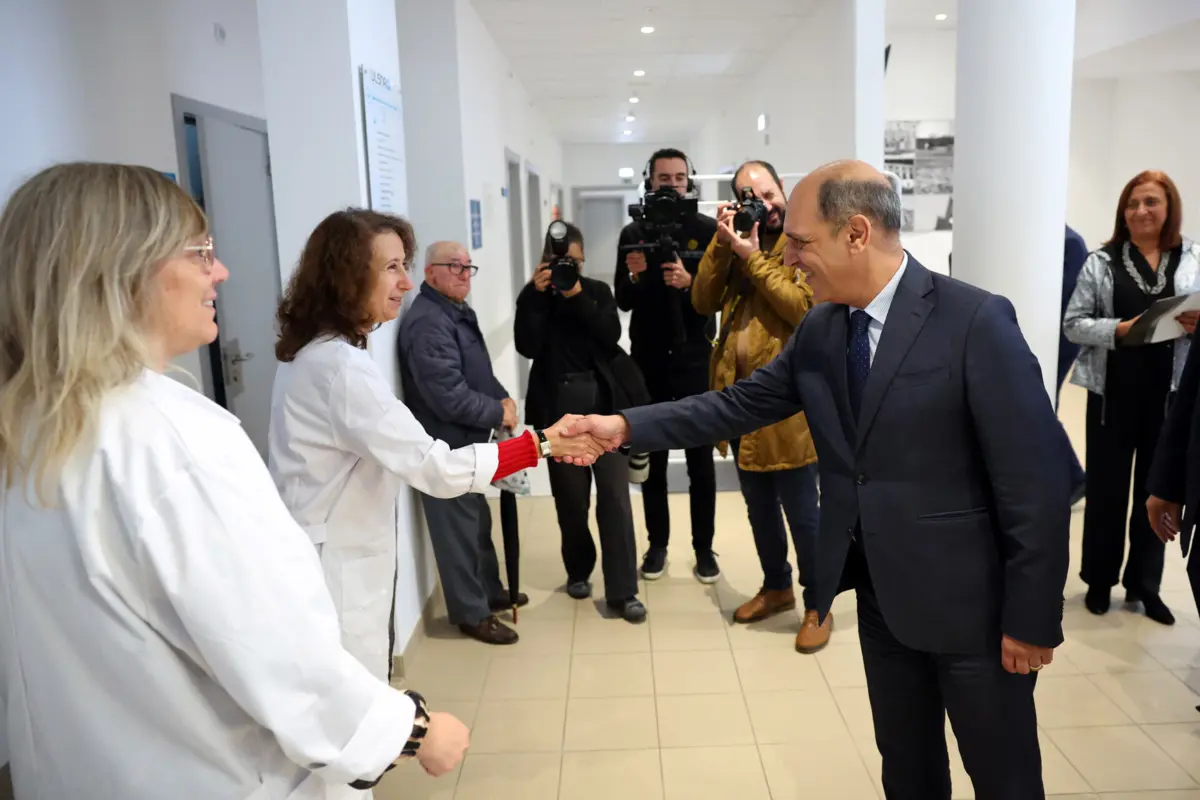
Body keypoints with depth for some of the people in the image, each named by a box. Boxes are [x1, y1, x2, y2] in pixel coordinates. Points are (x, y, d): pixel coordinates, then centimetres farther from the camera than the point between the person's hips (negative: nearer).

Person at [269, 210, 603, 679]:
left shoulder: (311, 353, 8)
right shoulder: (341, 367, -24)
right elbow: (435, 468, -28)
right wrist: (540, 444, -25)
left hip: (333, 563, 10)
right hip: (335, 577, -9)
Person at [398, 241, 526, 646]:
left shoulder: (459, 311, 12)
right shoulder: (427, 323, -22)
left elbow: (480, 372, 19)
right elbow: (449, 396, -27)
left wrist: (503, 398, 0)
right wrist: (498, 414, -14)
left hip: (468, 441, 10)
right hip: (446, 445, -10)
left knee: (478, 520, 22)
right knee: (459, 528, 2)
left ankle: (489, 591, 39)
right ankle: (472, 613, 16)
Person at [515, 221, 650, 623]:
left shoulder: (598, 291, 7)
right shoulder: (533, 297, 4)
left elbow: (611, 336, -9)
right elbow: (528, 347, -12)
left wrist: (578, 296, -15)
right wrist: (538, 293, -15)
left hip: (606, 403, 0)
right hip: (560, 408, 0)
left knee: (614, 496, -4)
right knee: (570, 496, 8)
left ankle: (622, 590, 0)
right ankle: (578, 571, 30)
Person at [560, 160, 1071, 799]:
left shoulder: (976, 321, -19)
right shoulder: (818, 329, 1)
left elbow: (1034, 482, -17)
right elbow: (740, 405, 4)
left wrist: (1031, 620, -14)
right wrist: (625, 426, -7)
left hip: (969, 600, -5)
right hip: (881, 594, 6)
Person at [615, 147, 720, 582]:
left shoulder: (708, 230, -1)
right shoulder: (632, 234, 5)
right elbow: (623, 302, 2)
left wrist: (689, 283, -25)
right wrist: (634, 276, -18)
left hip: (695, 359, -2)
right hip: (648, 361, 2)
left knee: (701, 459, 4)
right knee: (652, 458, 8)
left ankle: (704, 549, 14)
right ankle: (657, 544, 20)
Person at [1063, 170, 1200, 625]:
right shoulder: (1102, 262, 0)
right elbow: (1073, 324, -3)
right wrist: (1120, 329, -18)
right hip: (1114, 391, -1)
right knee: (1106, 486, 8)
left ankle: (1144, 584, 26)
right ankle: (1100, 580, 24)